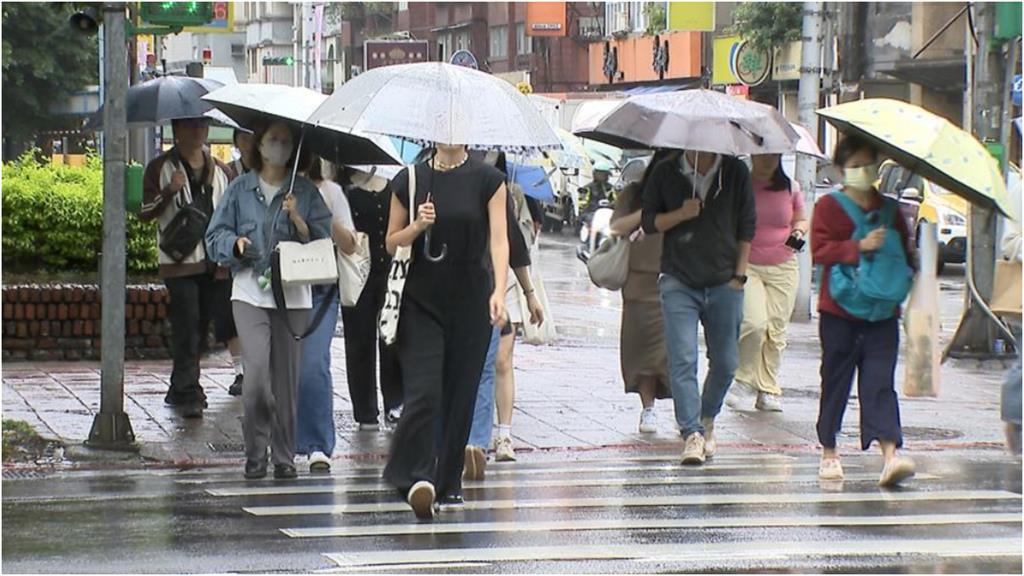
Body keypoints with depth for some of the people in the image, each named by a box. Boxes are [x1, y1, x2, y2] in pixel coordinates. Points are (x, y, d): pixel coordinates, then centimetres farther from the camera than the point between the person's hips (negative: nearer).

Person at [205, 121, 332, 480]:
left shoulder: (305, 192, 9)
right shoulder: (241, 190, 9)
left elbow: (322, 240, 4)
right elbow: (215, 235, 10)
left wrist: (296, 218, -11)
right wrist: (235, 244, -10)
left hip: (293, 295, 1)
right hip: (250, 291, -1)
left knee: (287, 376, 1)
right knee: (256, 371, -16)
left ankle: (284, 456, 11)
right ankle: (255, 452, -3)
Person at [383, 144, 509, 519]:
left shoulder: (487, 180, 0)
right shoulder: (410, 180, 5)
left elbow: (499, 239, -8)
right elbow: (391, 243, 11)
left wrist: (499, 291, -21)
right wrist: (417, 226, -10)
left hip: (470, 298, 0)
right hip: (422, 298, 0)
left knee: (461, 392, 5)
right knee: (423, 392, -13)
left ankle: (449, 483, 15)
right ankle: (418, 478, -16)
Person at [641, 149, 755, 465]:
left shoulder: (736, 173, 3)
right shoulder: (665, 173, 1)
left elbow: (747, 226, 9)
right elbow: (649, 222, 6)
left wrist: (739, 275, 4)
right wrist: (681, 214, -13)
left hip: (724, 284, 1)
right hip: (679, 283, -1)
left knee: (725, 362, 6)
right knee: (682, 360, -11)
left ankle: (707, 419, 30)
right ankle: (692, 433, -11)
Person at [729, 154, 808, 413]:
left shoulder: (790, 188, 6)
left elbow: (801, 220, 19)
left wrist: (799, 232, -3)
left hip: (783, 268, 3)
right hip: (746, 266, -3)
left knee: (776, 331, 3)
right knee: (754, 323, -20)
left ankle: (768, 391, 12)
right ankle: (739, 378, 0)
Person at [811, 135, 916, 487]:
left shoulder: (890, 210, 13)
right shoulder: (828, 206, 0)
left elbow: (905, 253, 20)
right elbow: (820, 249, -12)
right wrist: (860, 246, -21)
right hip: (839, 312, -2)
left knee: (880, 381, -8)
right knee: (836, 381, 6)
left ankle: (891, 453, -19)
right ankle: (829, 452, 19)